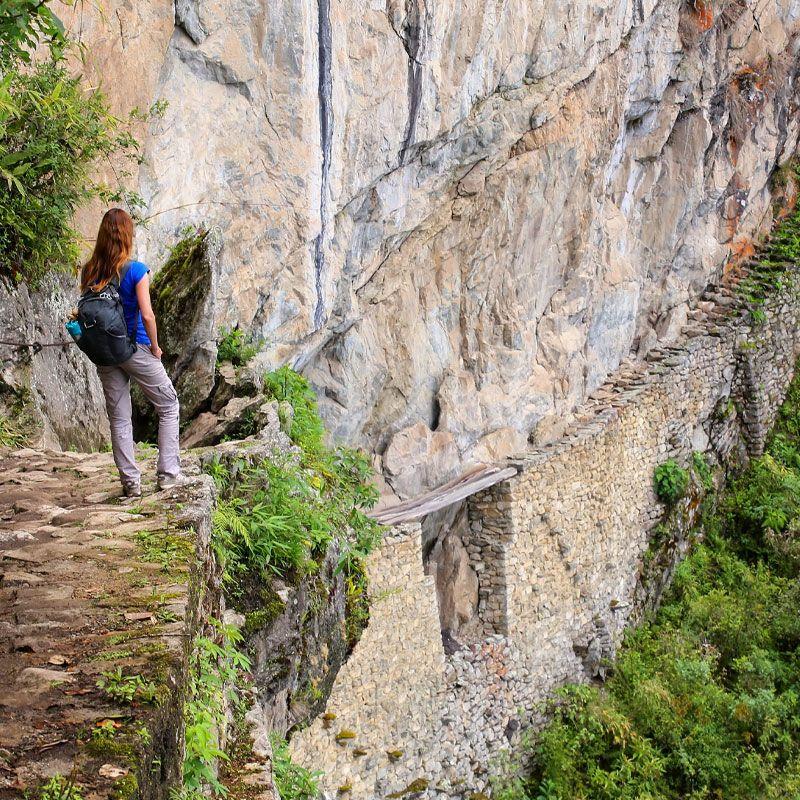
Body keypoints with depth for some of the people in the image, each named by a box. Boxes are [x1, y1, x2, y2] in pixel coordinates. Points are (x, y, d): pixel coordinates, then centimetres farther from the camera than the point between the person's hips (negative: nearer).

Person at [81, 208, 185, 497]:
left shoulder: (89, 272, 0)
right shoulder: (136, 271, -14)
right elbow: (147, 315, -18)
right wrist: (155, 347, -5)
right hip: (136, 349, -4)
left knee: (119, 417, 11)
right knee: (168, 407, 12)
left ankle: (130, 482, 11)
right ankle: (168, 473, 7)